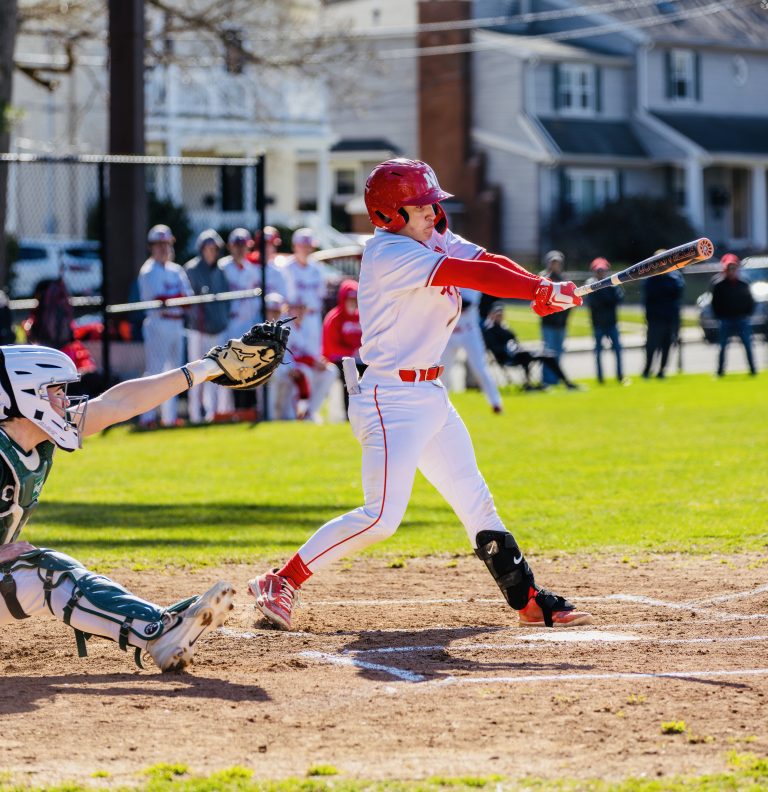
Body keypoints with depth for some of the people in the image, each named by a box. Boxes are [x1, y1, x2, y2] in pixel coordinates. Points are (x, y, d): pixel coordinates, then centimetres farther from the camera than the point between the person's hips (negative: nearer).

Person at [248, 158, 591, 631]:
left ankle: (531, 601, 17)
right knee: (383, 516, -14)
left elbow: (489, 264, -2)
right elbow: (470, 274, -24)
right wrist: (540, 290, -23)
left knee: (476, 503, 12)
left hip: (431, 397, 9)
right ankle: (280, 583, -6)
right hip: (391, 398, -9)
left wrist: (542, 290, -20)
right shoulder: (388, 253, -17)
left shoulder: (435, 239, 10)